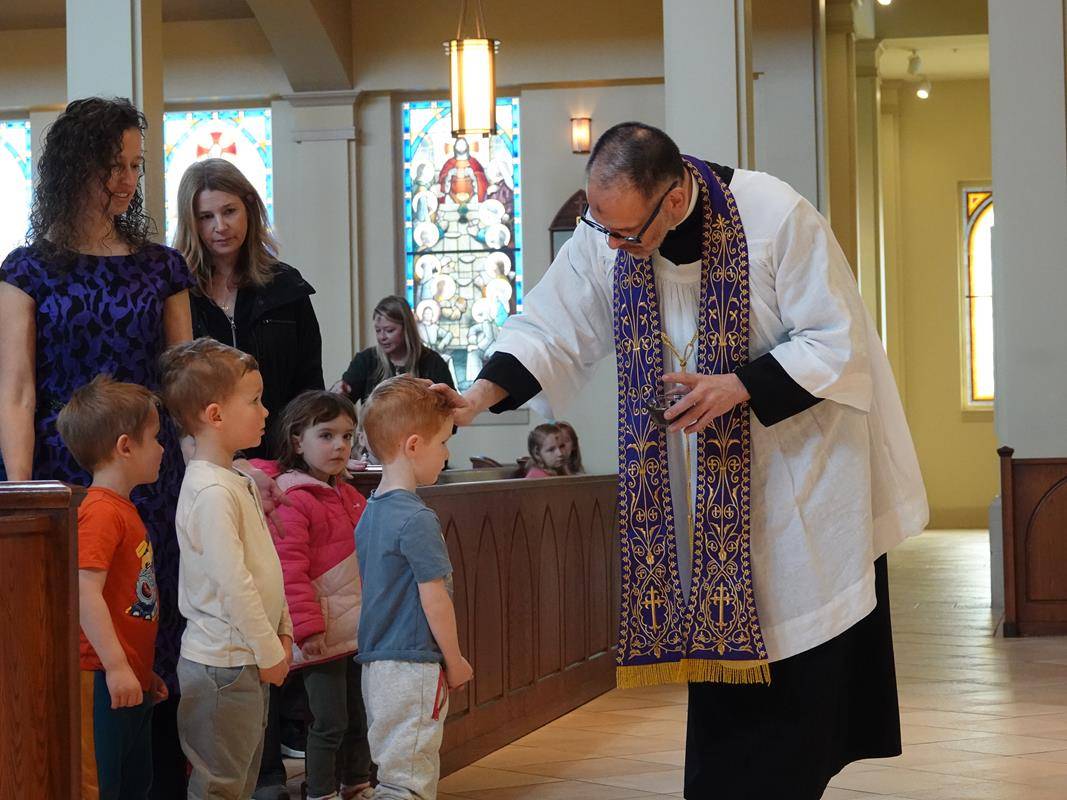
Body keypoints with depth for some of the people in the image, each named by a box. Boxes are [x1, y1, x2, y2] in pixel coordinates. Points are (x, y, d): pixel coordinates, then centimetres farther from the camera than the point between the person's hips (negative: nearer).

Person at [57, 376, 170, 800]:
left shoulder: (124, 509, 17)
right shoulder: (100, 512, -15)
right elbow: (86, 594, -22)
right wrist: (116, 667, -25)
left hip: (131, 678, 11)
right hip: (104, 682, -11)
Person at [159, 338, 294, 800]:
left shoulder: (237, 481, 12)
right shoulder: (211, 492, -20)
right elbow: (233, 582, -23)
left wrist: (282, 632, 12)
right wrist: (270, 653, -17)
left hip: (246, 659, 10)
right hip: (222, 664, -10)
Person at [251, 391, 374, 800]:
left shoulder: (349, 496, 12)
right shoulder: (292, 501, -15)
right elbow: (290, 571, -20)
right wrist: (307, 628, -23)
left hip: (360, 626, 8)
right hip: (324, 634, -8)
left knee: (360, 716, 17)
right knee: (330, 723, -2)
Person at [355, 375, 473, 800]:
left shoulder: (369, 513, 10)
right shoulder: (417, 519, -18)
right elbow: (434, 599, -17)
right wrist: (455, 661, -5)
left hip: (375, 664, 9)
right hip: (413, 666, -9)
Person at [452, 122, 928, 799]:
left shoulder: (777, 218, -22)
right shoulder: (607, 233, -8)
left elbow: (839, 341, -17)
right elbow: (552, 329, -5)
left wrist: (740, 387, -27)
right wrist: (481, 394, -21)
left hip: (802, 466, -4)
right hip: (705, 486, 4)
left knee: (803, 672, -1)